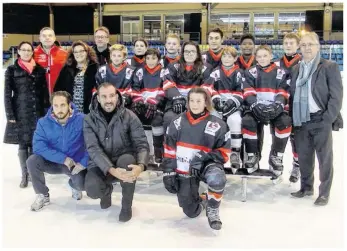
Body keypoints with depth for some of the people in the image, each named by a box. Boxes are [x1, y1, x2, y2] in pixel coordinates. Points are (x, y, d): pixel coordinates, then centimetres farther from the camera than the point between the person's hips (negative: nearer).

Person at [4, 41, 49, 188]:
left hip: (37, 112, 2)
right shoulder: (12, 70, 4)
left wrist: (47, 110, 3)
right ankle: (24, 175, 8)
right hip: (20, 112, -1)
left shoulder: (39, 70, 10)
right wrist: (10, 114, -7)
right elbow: (7, 94, 0)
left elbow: (45, 92, 10)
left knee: (35, 143, 2)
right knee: (22, 143, 1)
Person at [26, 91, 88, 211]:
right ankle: (43, 195, 0)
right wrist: (63, 158, -27)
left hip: (76, 163, -2)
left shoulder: (82, 119, -17)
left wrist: (83, 162, -27)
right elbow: (38, 146, -21)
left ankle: (74, 185, 15)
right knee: (32, 161, -24)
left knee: (82, 184, -28)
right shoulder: (43, 122, -11)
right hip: (53, 162, 2)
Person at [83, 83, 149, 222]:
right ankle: (107, 190, 13)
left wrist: (141, 165, -36)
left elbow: (142, 144, -14)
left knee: (127, 159, -36)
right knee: (92, 189, -29)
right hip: (101, 165, 0)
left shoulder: (129, 116, -9)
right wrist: (112, 170, -35)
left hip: (124, 163, 0)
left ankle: (126, 205, -11)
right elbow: (93, 149, -18)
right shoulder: (89, 120, -7)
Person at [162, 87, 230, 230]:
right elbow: (169, 149, 4)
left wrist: (204, 156, -21)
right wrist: (168, 173, -2)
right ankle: (201, 200, 41)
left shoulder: (217, 125, -6)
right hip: (183, 171, 2)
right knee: (191, 212, 4)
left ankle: (212, 209, -7)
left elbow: (224, 153, -5)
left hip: (207, 164, -2)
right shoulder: (178, 122, 1)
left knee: (216, 179, -37)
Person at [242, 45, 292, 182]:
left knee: (285, 122, -30)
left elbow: (283, 92, 0)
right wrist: (255, 104, -22)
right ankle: (252, 155, -11)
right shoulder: (250, 72, 10)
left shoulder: (280, 73, 11)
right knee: (247, 121, -31)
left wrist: (278, 104, -21)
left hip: (275, 108, 0)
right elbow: (248, 92, -3)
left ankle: (276, 157, -13)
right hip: (255, 107, 0)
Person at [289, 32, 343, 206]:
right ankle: (306, 187, 29)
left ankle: (324, 193, 15)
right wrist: (292, 117, 4)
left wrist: (328, 119, -15)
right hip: (301, 121, 5)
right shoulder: (296, 69, 13)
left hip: (320, 120, -5)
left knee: (324, 157, 4)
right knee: (304, 156, 13)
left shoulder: (329, 67, -3)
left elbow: (336, 95, -7)